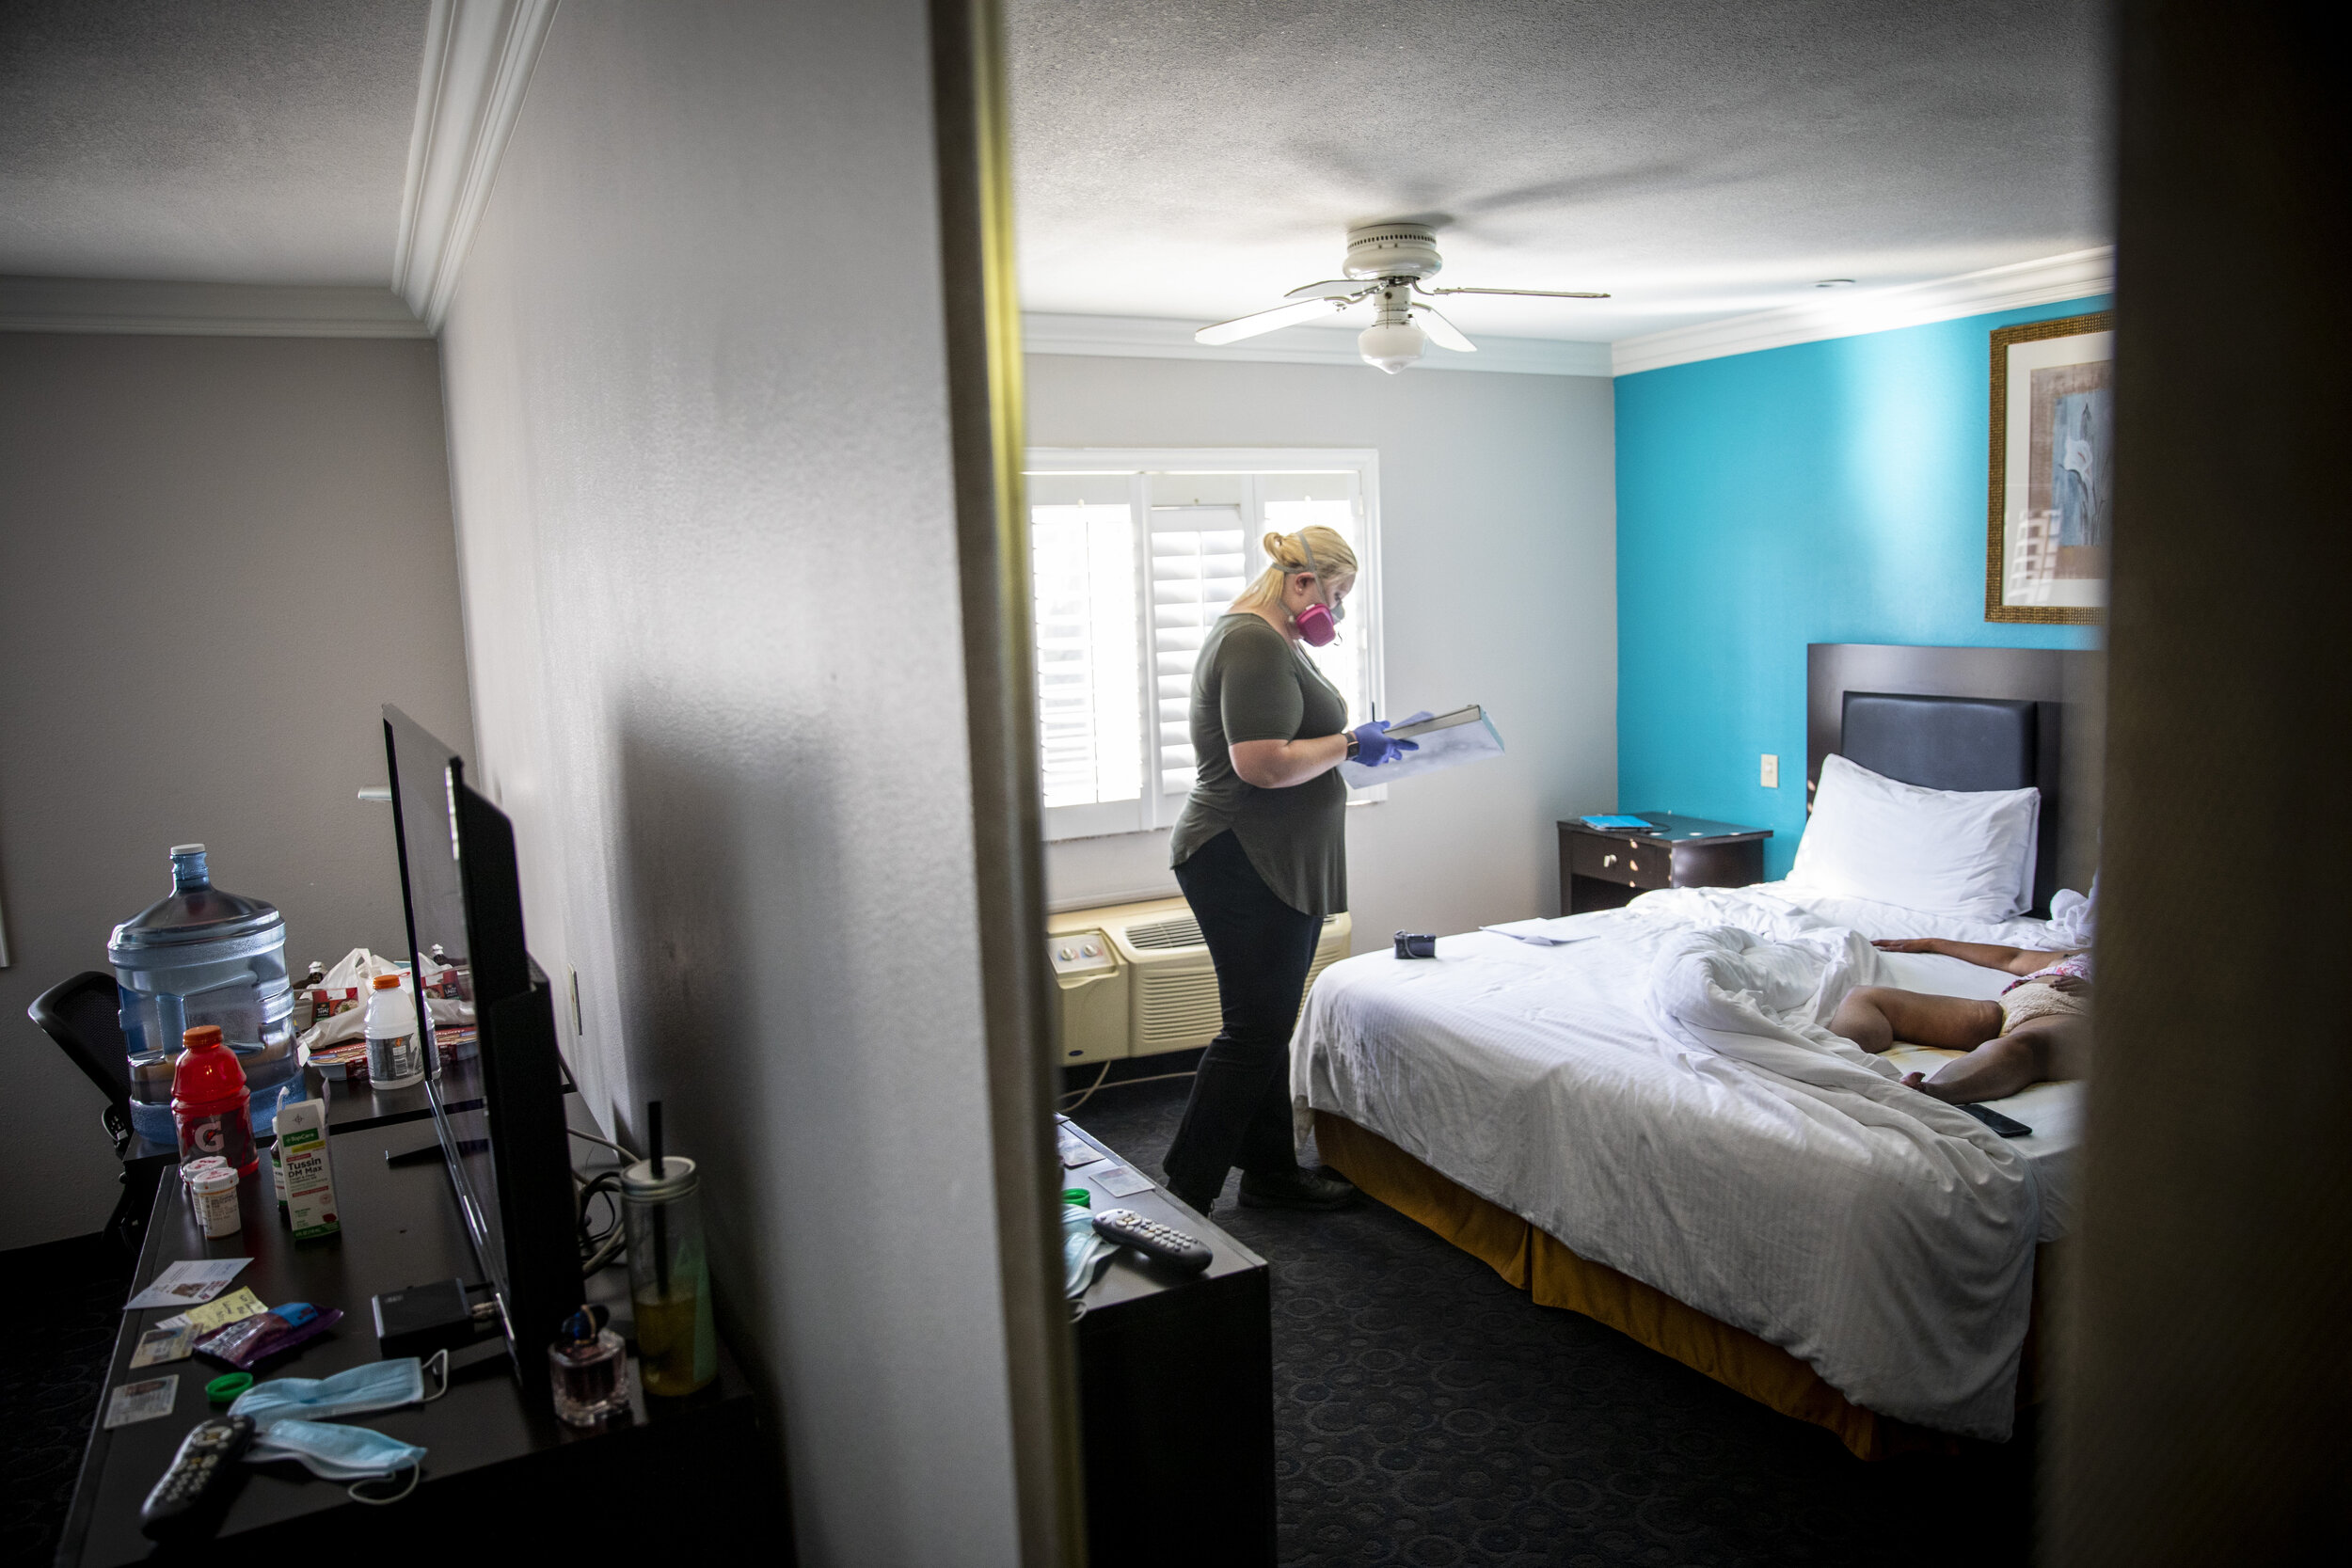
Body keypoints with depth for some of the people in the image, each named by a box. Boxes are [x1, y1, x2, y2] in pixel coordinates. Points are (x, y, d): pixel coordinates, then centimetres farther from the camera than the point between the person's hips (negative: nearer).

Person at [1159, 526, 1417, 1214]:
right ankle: (1183, 1200, 2)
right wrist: (1349, 743, -16)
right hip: (1246, 866, -11)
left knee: (1269, 1024, 16)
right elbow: (1262, 764, -26)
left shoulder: (1267, 640, 17)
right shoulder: (1255, 645, -18)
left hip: (1276, 866, 11)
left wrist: (1357, 737, 12)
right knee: (1254, 1029, -6)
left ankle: (1272, 1171, 28)